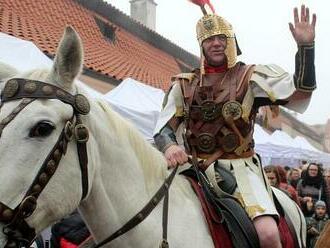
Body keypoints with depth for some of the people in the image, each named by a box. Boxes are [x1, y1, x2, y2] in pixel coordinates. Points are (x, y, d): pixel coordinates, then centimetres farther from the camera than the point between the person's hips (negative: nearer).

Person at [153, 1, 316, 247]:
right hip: (195, 169, 3)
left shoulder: (251, 77, 6)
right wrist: (169, 146, -16)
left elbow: (300, 93, -3)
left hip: (239, 167, -2)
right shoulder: (185, 84, 13)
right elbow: (164, 126, 8)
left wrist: (305, 46, -16)